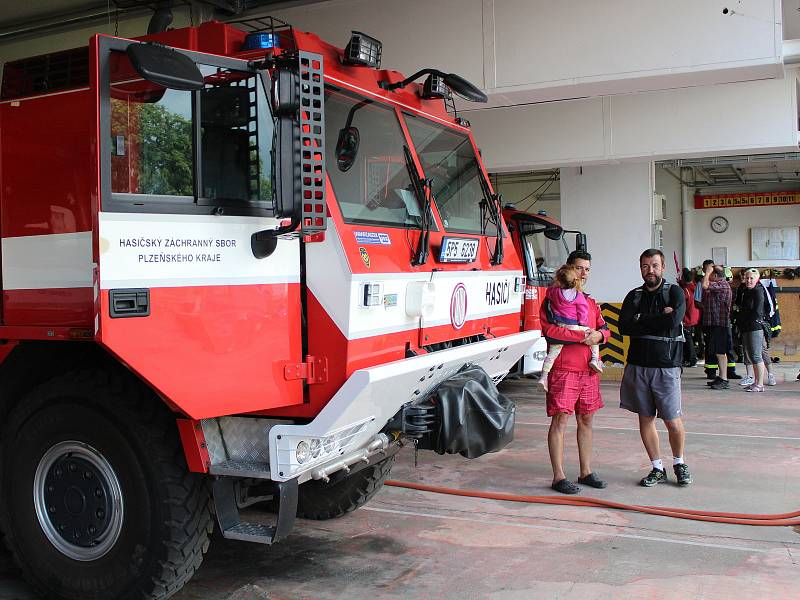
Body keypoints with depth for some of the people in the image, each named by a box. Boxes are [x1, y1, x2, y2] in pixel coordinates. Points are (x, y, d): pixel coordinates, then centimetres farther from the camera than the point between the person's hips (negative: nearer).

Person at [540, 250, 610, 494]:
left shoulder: (591, 303, 18)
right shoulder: (553, 300, -4)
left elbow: (605, 328, 17)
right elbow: (549, 331, -17)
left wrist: (599, 335, -7)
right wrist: (582, 337, -17)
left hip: (589, 370, 7)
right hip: (563, 370, -7)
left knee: (586, 420, 12)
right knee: (560, 420, -6)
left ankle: (586, 472, 23)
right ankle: (558, 477, -1)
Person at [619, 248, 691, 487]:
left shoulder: (674, 292, 1)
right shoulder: (634, 296, 11)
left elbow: (673, 322, -17)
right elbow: (624, 326, -5)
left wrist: (641, 320, -7)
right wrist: (658, 320, -10)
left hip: (666, 365, -3)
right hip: (638, 365, 3)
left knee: (673, 421, -1)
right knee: (645, 419, 7)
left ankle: (679, 463, 23)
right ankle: (657, 468, 20)